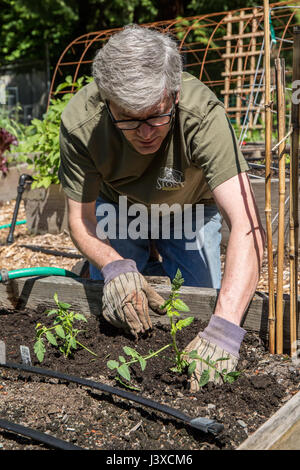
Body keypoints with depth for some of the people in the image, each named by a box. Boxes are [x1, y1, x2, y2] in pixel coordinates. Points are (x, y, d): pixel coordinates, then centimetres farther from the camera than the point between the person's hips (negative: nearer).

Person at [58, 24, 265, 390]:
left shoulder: (202, 114, -42)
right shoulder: (80, 122, -35)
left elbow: (247, 225, -49)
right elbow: (80, 218, -23)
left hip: (189, 211, -1)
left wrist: (224, 326, -61)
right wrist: (114, 267, -44)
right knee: (111, 310, -2)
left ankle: (164, 263, 23)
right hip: (117, 206, 1)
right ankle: (146, 264, 30)